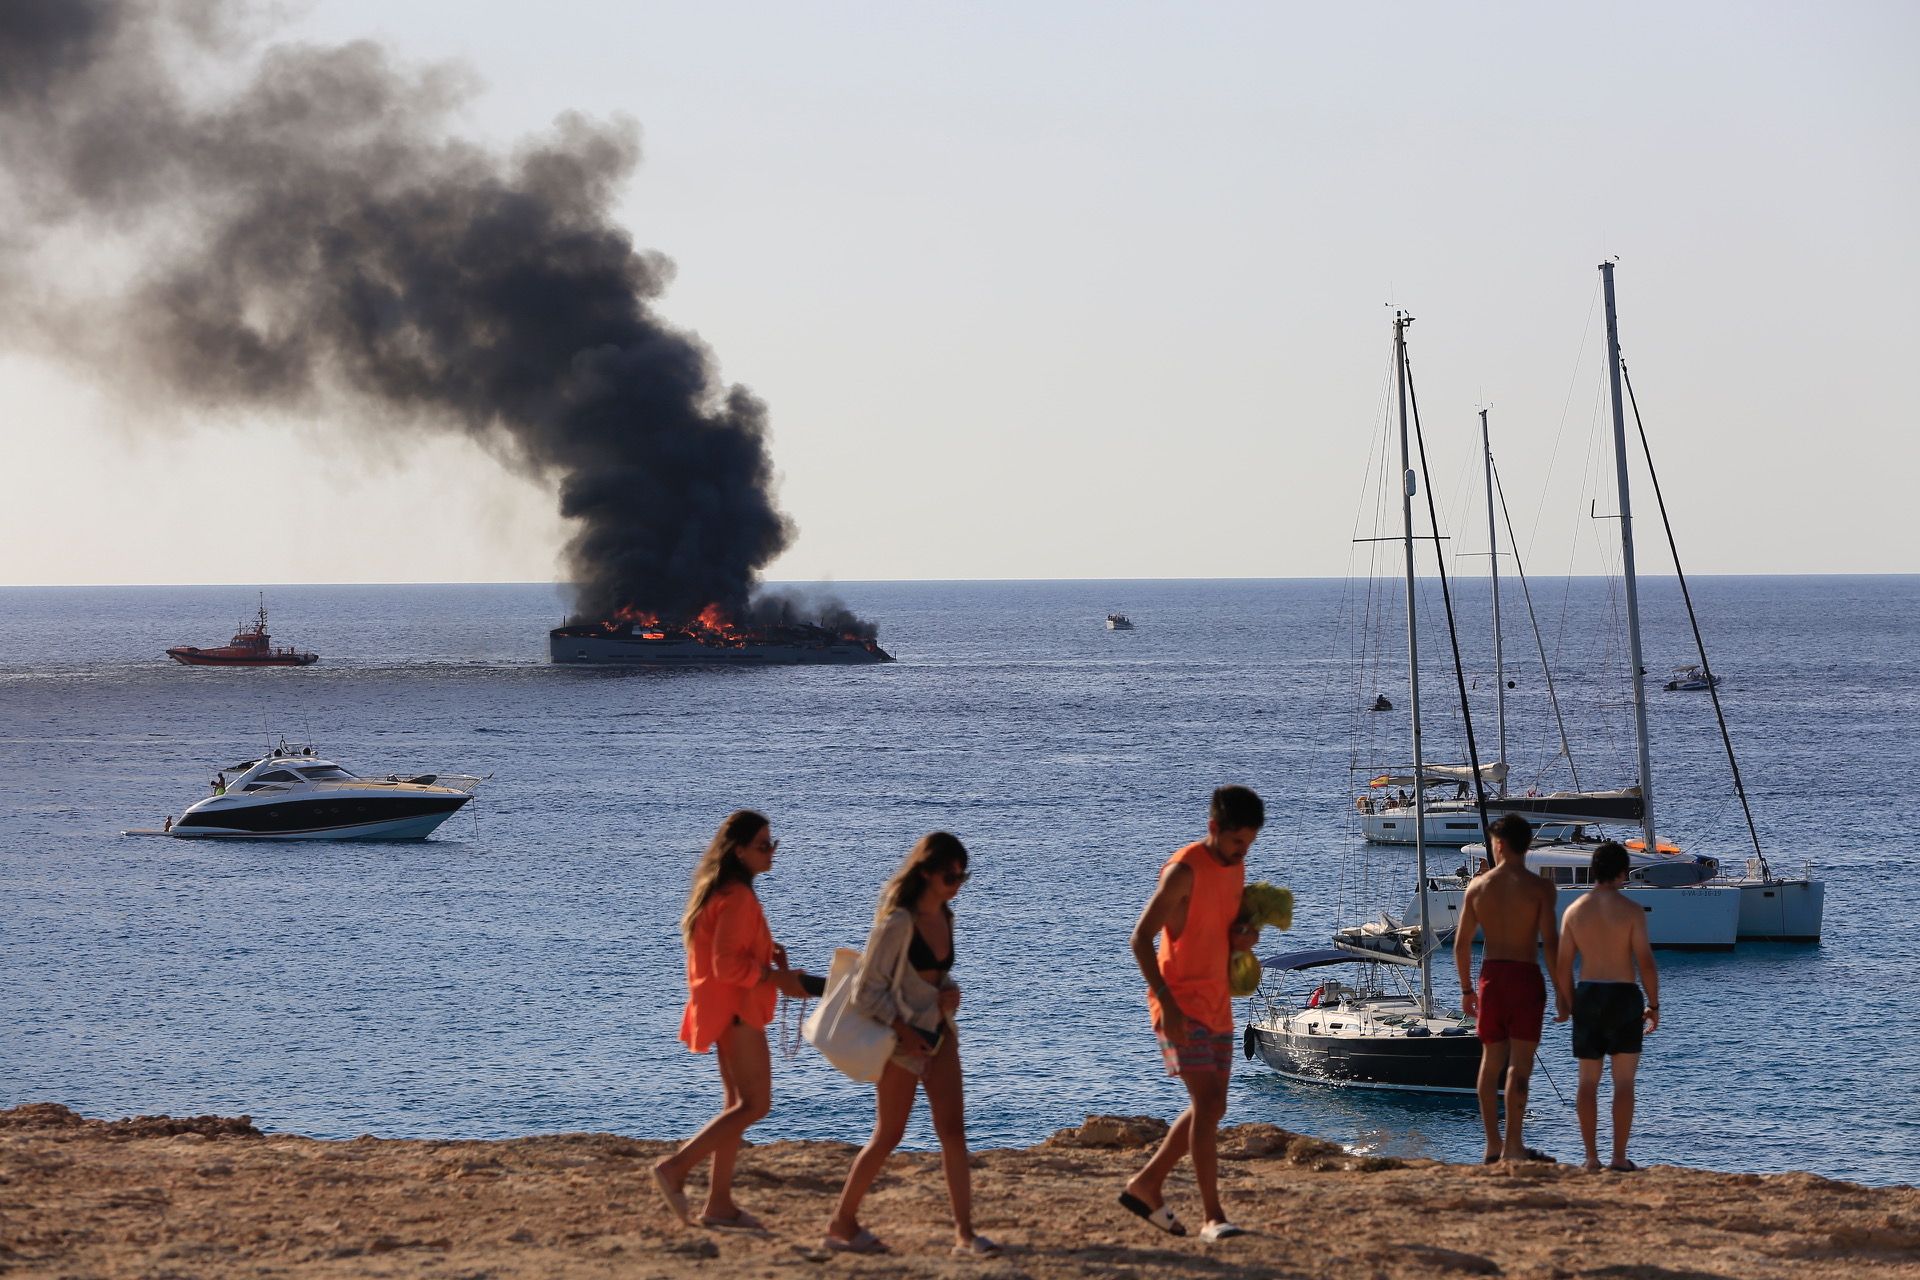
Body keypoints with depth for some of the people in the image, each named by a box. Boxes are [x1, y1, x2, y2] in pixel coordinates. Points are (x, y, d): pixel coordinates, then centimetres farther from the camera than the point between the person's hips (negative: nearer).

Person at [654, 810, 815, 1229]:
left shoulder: (718, 892, 15)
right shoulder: (737, 897, -18)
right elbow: (728, 964, -23)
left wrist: (768, 954, 10)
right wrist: (779, 979, -16)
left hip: (726, 1009, 11)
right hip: (736, 1009, -11)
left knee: (739, 1103, 12)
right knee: (754, 1104, -10)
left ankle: (719, 1203, 12)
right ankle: (676, 1168, -13)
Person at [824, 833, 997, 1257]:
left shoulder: (944, 917, 5)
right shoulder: (898, 922, -19)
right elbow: (868, 991, -17)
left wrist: (951, 992, -3)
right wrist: (904, 1032, -20)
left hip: (938, 1031, 7)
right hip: (901, 1036, -7)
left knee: (953, 1130, -1)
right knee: (888, 1135, 1)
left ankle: (964, 1233, -2)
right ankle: (841, 1224, 15)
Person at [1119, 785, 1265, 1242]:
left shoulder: (1236, 867, 10)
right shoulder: (1184, 871, -15)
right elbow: (1141, 938, -17)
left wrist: (1242, 939, -1)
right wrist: (1167, 1004, -24)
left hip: (1217, 1006, 9)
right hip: (1182, 1006, -9)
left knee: (1210, 1107, 11)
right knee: (1208, 1102, -15)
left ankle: (1146, 1186, 25)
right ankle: (1212, 1217, -15)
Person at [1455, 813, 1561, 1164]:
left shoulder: (1478, 885, 3)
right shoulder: (1539, 888, -7)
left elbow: (1461, 943, 5)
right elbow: (1550, 941, -13)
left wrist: (1467, 989, 15)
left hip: (1490, 976, 4)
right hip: (1525, 976, -3)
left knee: (1491, 1060, 12)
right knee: (1520, 1062, -3)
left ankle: (1493, 1145, 14)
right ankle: (1514, 1146, -7)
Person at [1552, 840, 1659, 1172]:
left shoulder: (1574, 911, 1)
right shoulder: (1631, 910, -9)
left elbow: (1563, 965, 2)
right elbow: (1646, 962, -12)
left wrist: (1568, 1004, 13)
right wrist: (1653, 1004, -1)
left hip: (1587, 995, 3)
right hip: (1623, 995, -3)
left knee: (1588, 1082, 10)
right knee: (1623, 1082, 3)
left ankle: (1591, 1157, 8)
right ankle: (1620, 1158, 0)